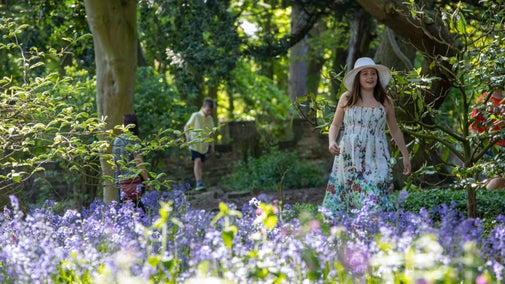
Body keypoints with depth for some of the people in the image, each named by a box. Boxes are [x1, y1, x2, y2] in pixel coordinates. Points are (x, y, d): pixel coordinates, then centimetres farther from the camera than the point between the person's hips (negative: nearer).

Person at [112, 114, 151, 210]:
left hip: (120, 180, 6)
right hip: (132, 178, -6)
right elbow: (139, 163, -13)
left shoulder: (117, 140, 11)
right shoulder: (134, 140, -7)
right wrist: (147, 181, -10)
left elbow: (115, 162, 14)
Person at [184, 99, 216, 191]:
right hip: (195, 144, -5)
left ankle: (199, 183, 20)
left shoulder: (210, 119, 8)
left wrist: (212, 146, 15)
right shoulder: (195, 116, -7)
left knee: (201, 164, 10)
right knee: (197, 160, -21)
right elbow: (186, 127, -1)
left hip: (204, 145, 5)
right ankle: (198, 182, -27)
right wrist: (188, 137, -16)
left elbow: (211, 133, 17)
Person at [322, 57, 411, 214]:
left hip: (376, 158, 0)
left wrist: (405, 155, 19)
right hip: (350, 158, 0)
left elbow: (395, 130, 18)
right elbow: (335, 125, 14)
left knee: (376, 200, -12)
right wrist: (331, 142, -5)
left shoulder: (385, 102, 8)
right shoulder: (346, 99, 6)